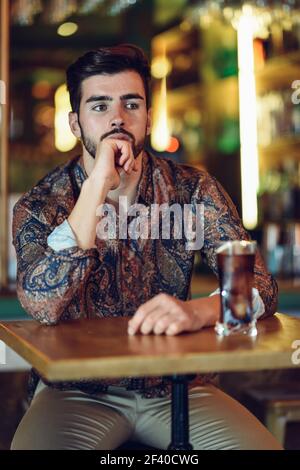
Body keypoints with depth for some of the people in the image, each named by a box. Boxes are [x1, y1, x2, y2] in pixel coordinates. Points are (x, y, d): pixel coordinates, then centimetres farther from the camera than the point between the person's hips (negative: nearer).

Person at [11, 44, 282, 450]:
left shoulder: (193, 191, -3)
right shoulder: (39, 205, -6)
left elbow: (261, 287, -10)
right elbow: (42, 306, -24)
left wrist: (198, 311, -33)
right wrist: (98, 184, -26)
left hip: (175, 384, 2)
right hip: (76, 391, -1)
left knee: (263, 445, -19)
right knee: (36, 444, -29)